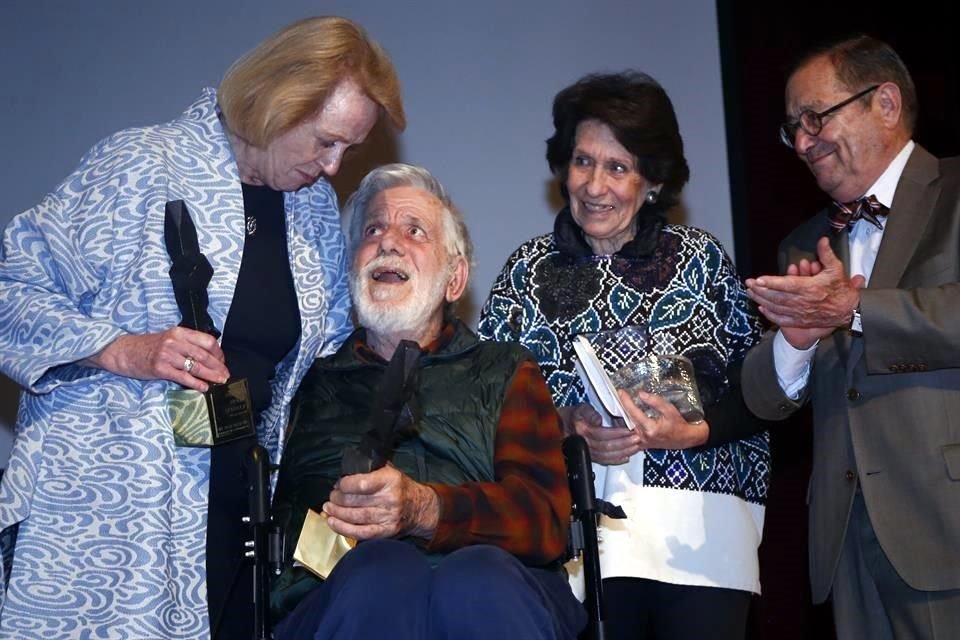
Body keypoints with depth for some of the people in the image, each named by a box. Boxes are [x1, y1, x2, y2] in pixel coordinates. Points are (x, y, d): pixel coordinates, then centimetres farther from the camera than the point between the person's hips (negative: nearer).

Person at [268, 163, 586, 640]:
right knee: (379, 571, -35)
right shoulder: (312, 381, 24)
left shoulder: (505, 373, 23)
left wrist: (425, 509, -13)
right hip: (338, 596, 0)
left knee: (480, 580, -35)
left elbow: (545, 517, 5)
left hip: (496, 589, 0)